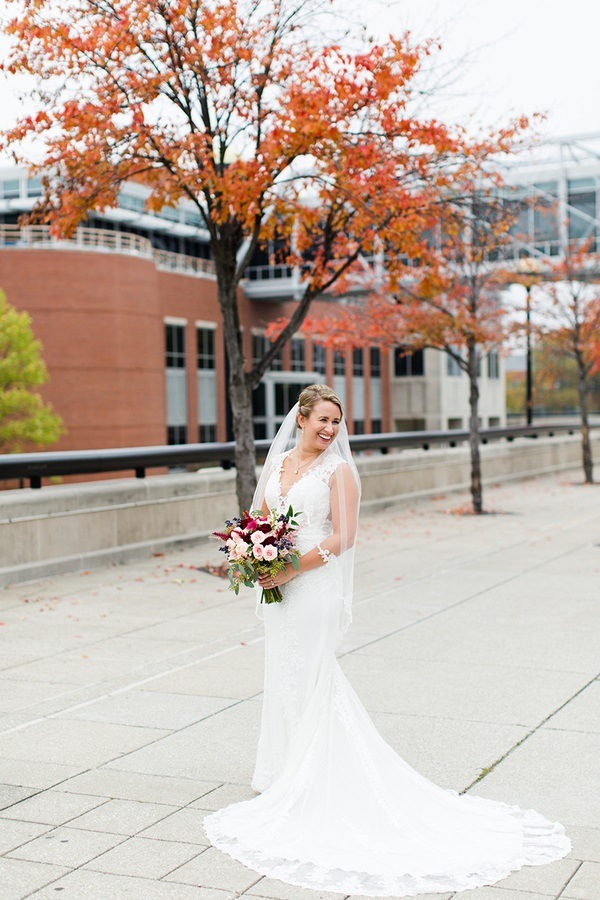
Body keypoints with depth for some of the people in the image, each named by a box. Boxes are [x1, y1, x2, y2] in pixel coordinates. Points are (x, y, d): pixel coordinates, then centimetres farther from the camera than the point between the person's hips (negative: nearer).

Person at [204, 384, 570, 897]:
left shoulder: (338, 469, -9)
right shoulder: (278, 462, 9)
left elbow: (342, 537, -15)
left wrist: (292, 569, -19)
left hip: (315, 587, -6)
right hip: (278, 587, 6)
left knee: (310, 678, -2)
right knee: (283, 676, 14)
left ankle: (313, 780, 9)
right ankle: (285, 772, 28)